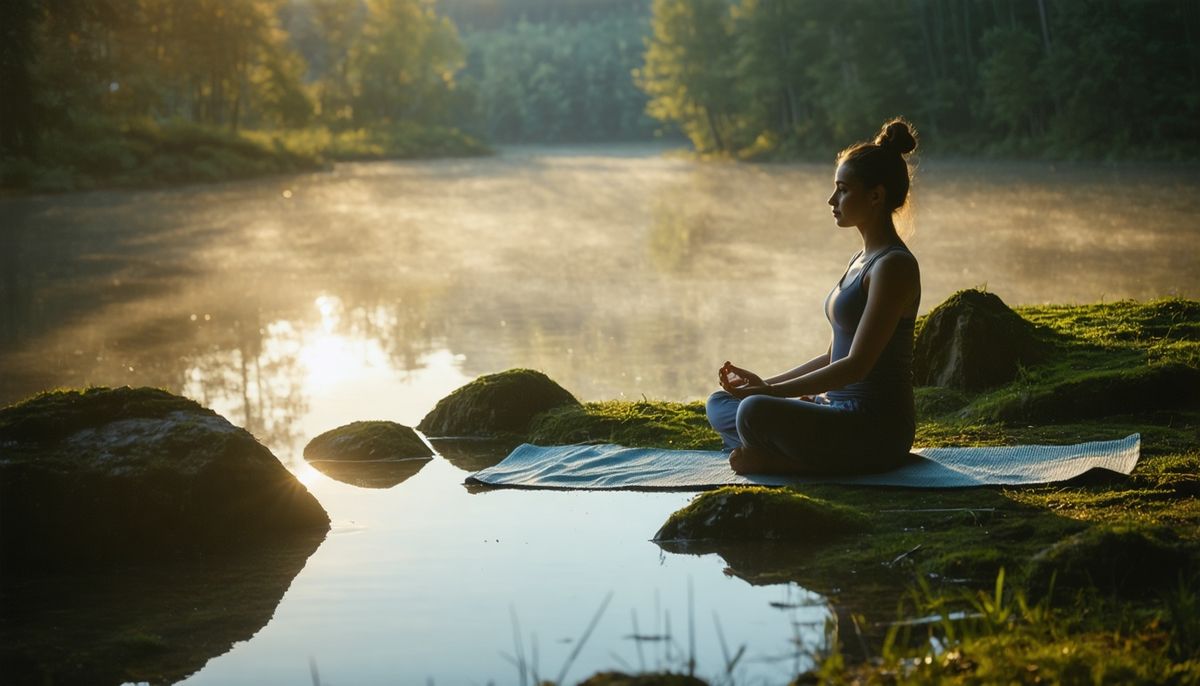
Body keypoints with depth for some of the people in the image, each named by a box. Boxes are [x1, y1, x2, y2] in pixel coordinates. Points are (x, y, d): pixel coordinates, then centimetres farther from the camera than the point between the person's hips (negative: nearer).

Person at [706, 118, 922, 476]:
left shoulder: (893, 266, -15)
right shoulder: (861, 259, 15)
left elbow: (857, 365, -21)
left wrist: (771, 391, -19)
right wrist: (765, 383, 8)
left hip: (878, 428, -11)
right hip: (842, 407, 11)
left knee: (754, 412, -34)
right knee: (720, 404, 12)